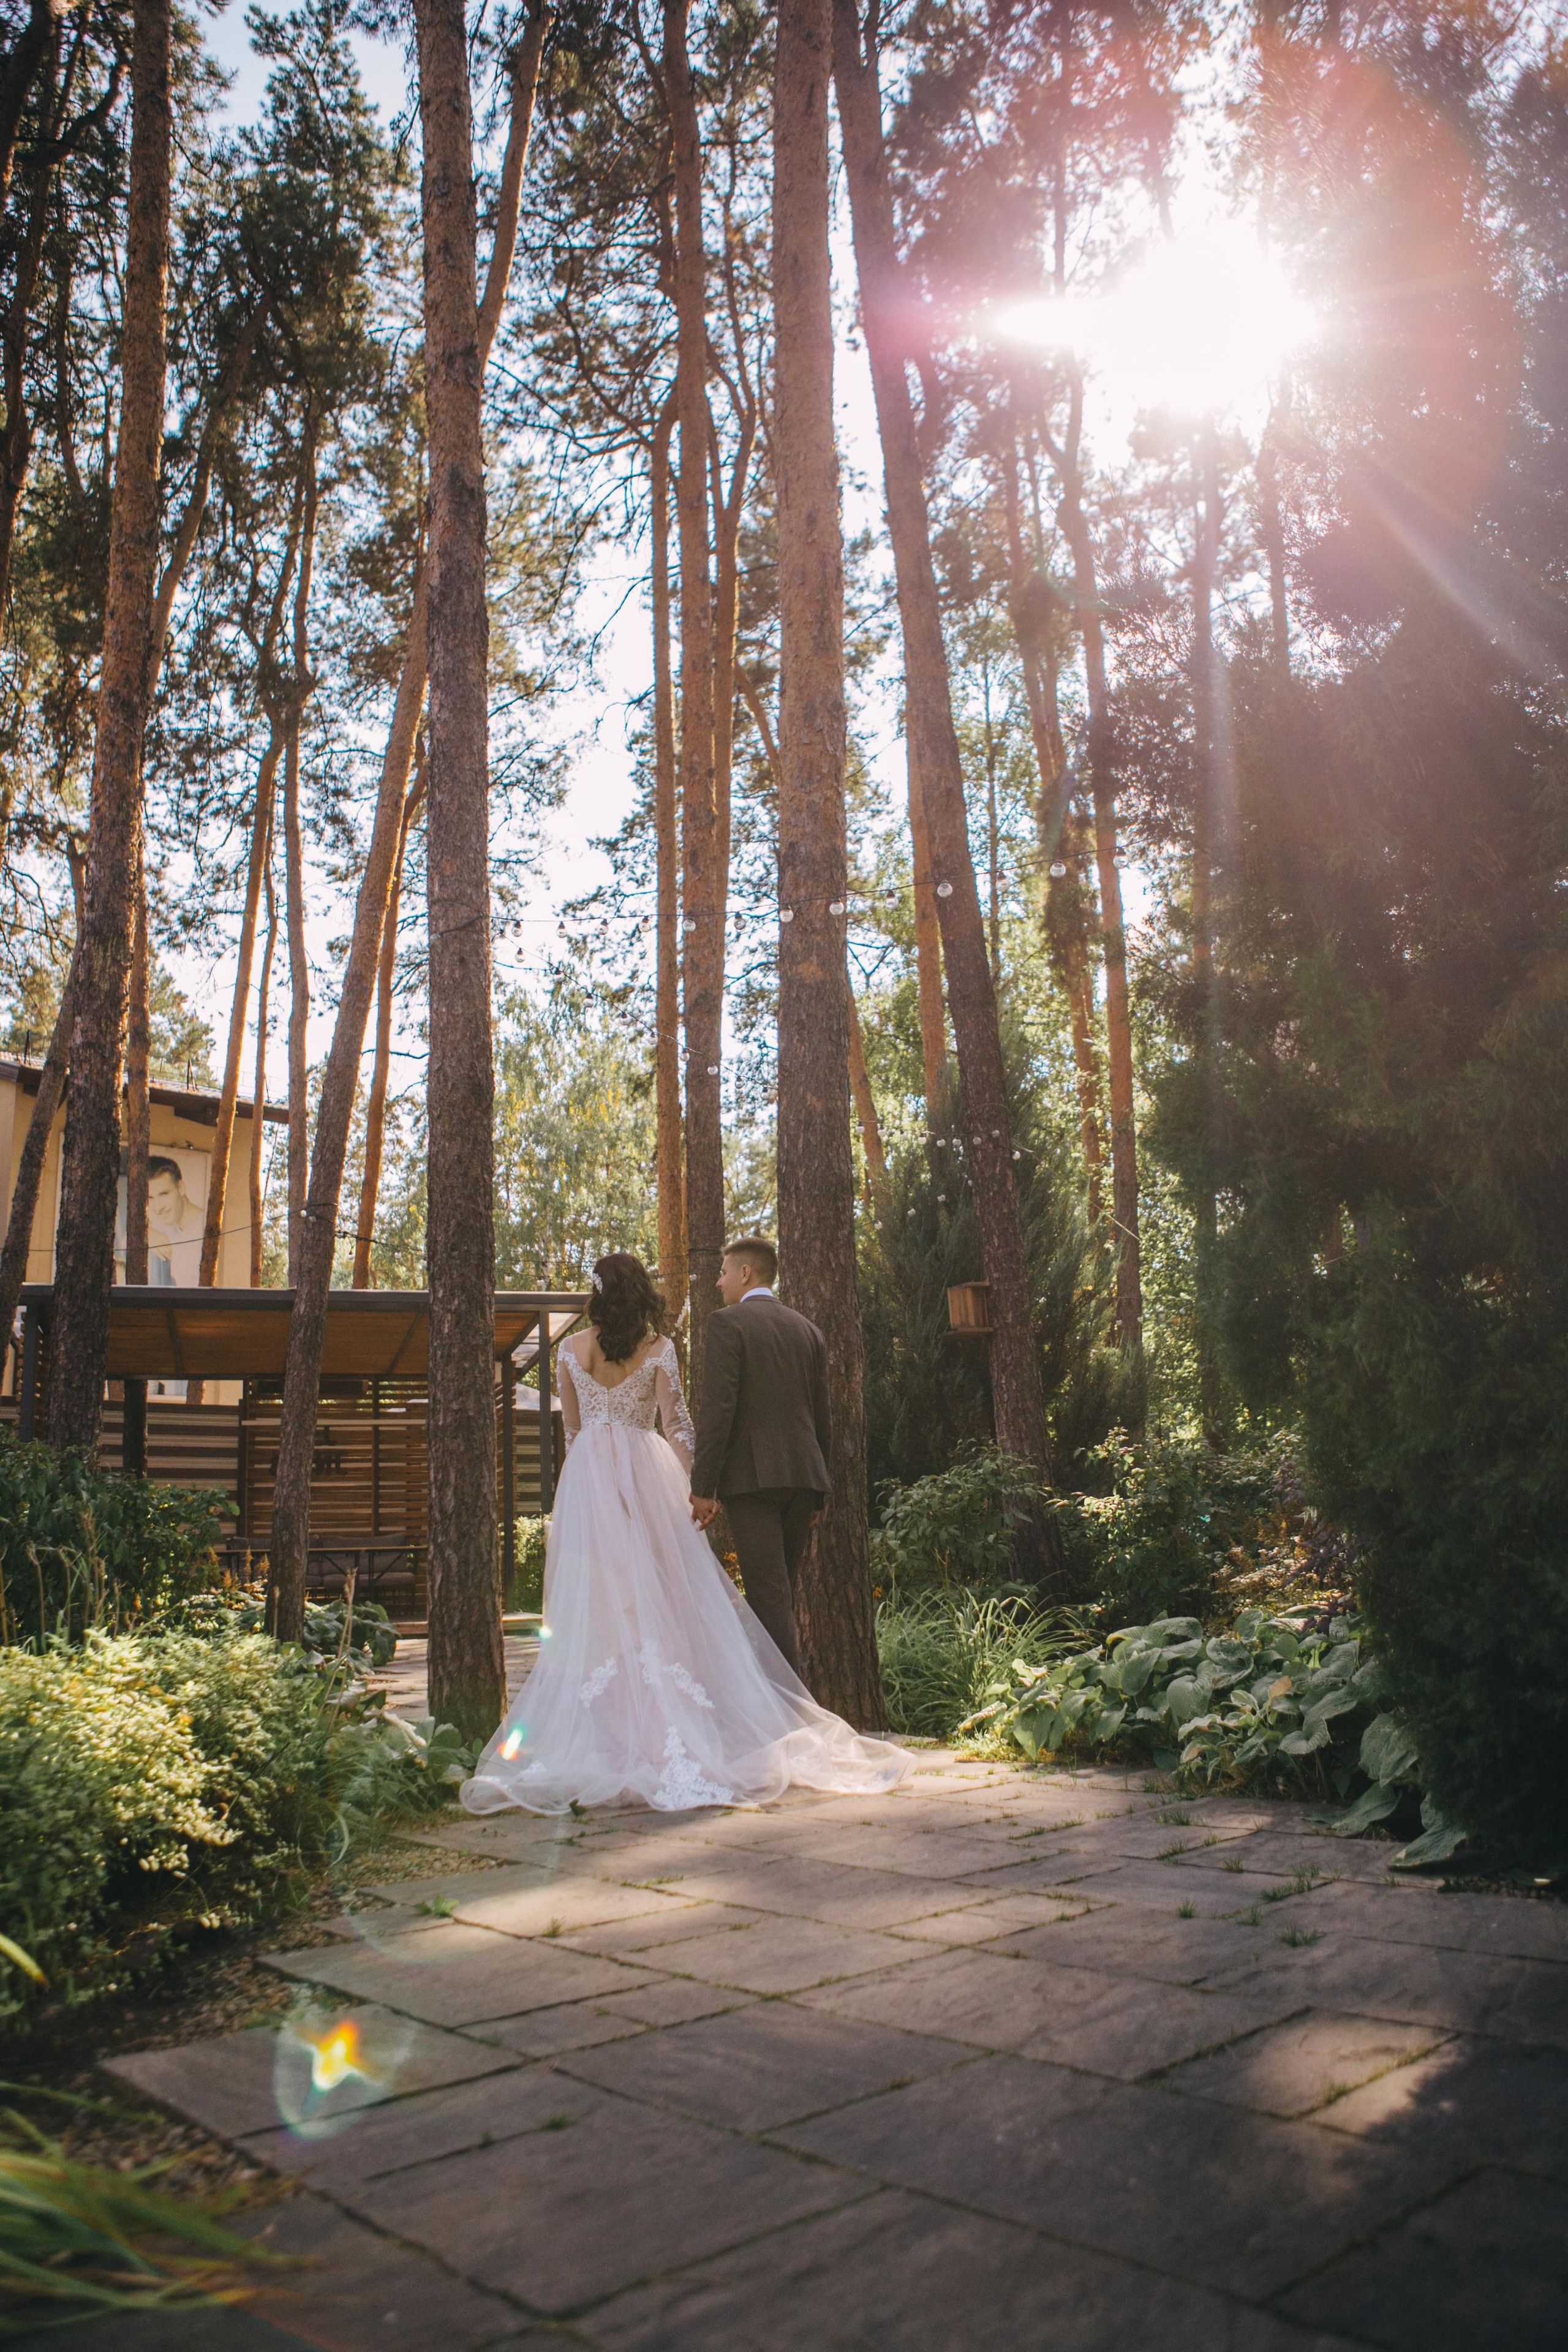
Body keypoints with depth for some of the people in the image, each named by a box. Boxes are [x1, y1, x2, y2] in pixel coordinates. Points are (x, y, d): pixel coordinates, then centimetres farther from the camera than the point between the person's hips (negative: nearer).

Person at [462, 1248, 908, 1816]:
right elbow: (674, 1422, -5)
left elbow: (570, 1427, 11)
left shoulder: (571, 1349, 3)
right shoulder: (659, 1349, -2)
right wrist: (693, 1486, -2)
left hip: (588, 1475, 1)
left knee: (594, 1600, 4)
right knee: (656, 1597, 1)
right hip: (645, 1475, -1)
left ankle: (601, 1732, 7)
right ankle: (663, 1727, -1)